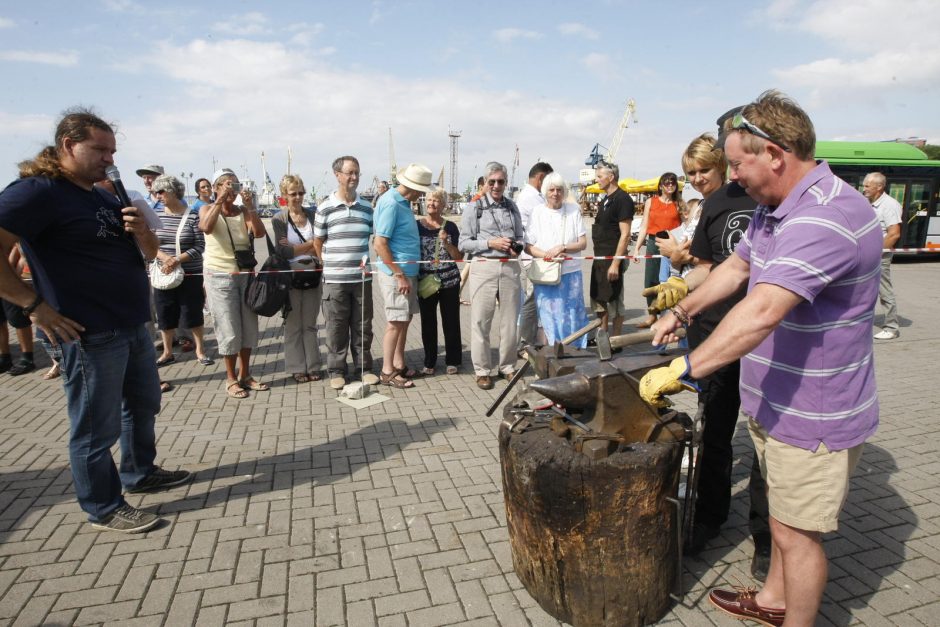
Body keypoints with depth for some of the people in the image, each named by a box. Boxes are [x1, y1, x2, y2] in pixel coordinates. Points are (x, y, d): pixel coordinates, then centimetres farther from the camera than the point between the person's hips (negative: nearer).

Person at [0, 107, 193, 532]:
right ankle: (105, 509, 19)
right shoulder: (37, 191, -12)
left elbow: (149, 253, 18)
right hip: (90, 335, -9)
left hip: (133, 327, 9)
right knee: (97, 427, 3)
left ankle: (140, 473, 40)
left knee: (144, 404, 21)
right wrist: (35, 306, -21)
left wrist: (141, 232, -4)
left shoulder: (104, 197, 15)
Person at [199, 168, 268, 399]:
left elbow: (259, 233, -12)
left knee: (249, 326, 8)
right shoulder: (207, 209, -1)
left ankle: (245, 374, 22)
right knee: (229, 330, -2)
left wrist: (250, 206, -18)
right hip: (220, 276, -3)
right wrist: (220, 201, -23)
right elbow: (206, 228, -24)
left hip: (245, 274, 4)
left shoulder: (244, 211, 5)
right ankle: (231, 379, 11)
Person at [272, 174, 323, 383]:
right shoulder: (279, 219, -2)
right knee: (293, 325, 6)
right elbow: (283, 251, -12)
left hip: (313, 275, 2)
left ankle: (313, 366, 19)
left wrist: (295, 248, -12)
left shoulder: (313, 214, 4)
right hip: (291, 277, -2)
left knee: (310, 324, 10)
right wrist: (310, 244, -11)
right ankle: (297, 368, 16)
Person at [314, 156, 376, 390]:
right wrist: (330, 265, 7)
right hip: (335, 279, -3)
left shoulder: (367, 208, 8)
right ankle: (336, 371, 17)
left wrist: (366, 263, 9)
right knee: (337, 328, 5)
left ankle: (363, 368, 23)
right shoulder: (326, 208, -1)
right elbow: (318, 242, 6)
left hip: (362, 278, 3)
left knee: (362, 327, 10)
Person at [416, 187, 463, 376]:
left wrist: (446, 242, -13)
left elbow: (459, 256, 2)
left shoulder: (450, 227, 3)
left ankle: (453, 361, 19)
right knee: (428, 323, 6)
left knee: (451, 322, 5)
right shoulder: (417, 226, 4)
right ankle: (429, 362, 19)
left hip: (449, 281, 0)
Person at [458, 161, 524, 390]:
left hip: (509, 267, 4)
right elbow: (463, 243, -2)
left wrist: (517, 247, -3)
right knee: (481, 321, 1)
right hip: (483, 267, -3)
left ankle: (507, 366, 24)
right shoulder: (475, 207, 1)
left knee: (510, 321, 8)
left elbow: (520, 237, 19)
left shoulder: (511, 207, 12)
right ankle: (483, 371, 14)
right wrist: (490, 243, -13)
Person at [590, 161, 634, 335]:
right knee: (599, 298, 14)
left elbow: (625, 234, -18)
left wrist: (616, 263, -23)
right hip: (599, 257, 9)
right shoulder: (605, 200, 15)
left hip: (613, 258, -9)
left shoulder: (622, 199, -13)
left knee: (614, 301, -1)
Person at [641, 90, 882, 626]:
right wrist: (681, 313, 18)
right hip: (776, 400, 10)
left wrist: (683, 370, -39)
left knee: (796, 533, 6)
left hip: (814, 415, -10)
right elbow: (736, 268, 19)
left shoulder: (827, 216, -29)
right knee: (783, 515, 25)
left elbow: (762, 311, -39)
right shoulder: (773, 208, 6)